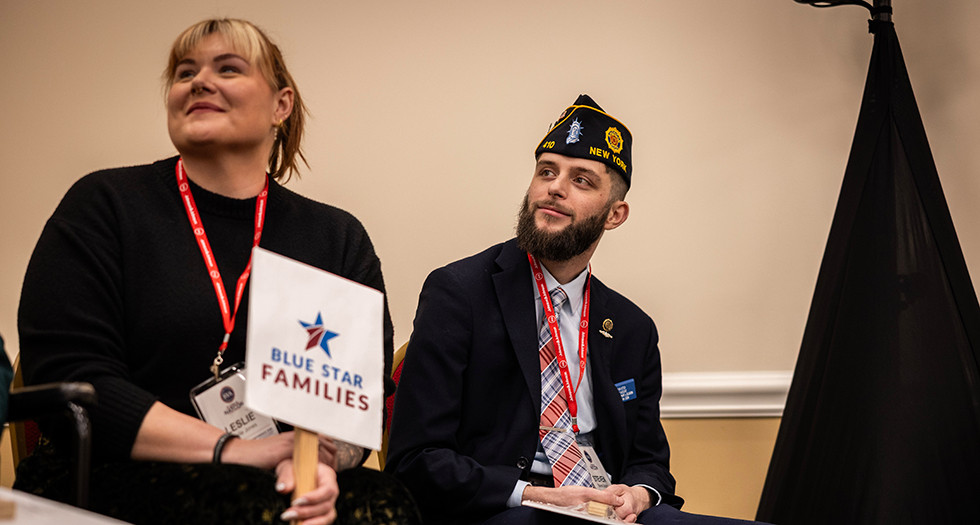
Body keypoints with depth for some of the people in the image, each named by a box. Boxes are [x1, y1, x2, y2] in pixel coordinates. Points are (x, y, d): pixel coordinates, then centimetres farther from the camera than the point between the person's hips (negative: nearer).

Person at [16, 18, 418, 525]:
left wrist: (320, 462, -17)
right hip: (120, 480, -3)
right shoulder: (104, 207, 6)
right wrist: (230, 450, -14)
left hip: (281, 484, 3)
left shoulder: (339, 239, 16)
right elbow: (67, 378, -5)